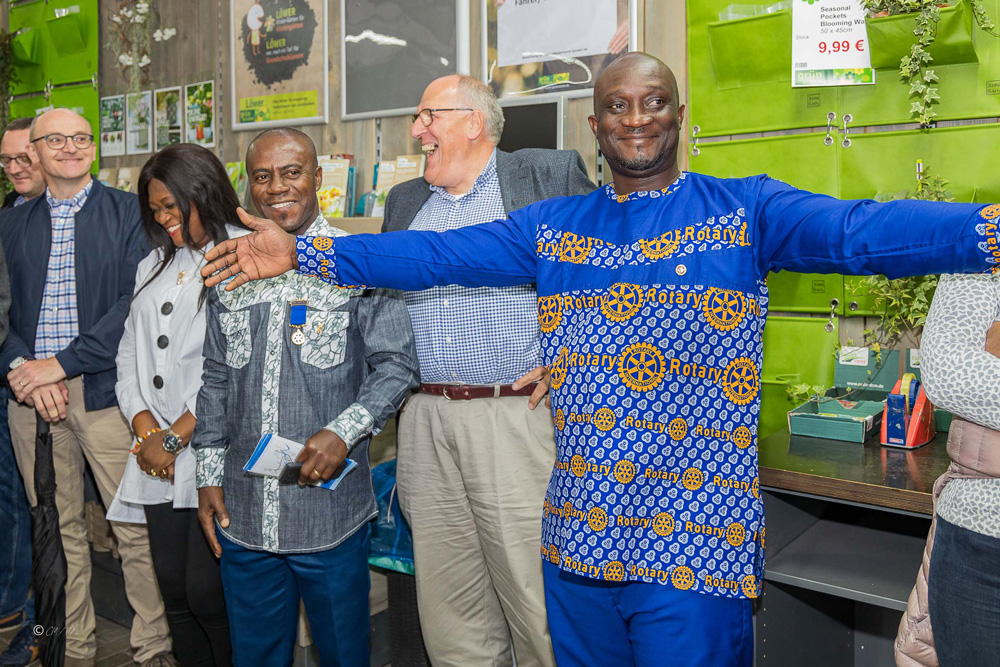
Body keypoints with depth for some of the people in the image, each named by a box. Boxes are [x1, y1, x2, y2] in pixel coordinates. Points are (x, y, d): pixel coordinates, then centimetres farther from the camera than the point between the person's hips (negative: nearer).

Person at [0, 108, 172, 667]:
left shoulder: (128, 213, 1)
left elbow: (136, 302, -10)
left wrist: (61, 363, -13)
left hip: (105, 391, -4)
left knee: (137, 530, 0)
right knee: (57, 531, 13)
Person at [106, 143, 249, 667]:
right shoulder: (155, 266, 18)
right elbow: (130, 353, 15)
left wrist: (175, 437, -10)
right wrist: (146, 427, -1)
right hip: (158, 460, 7)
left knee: (207, 592, -2)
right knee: (174, 589, 13)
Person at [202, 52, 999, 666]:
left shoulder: (745, 210, -1)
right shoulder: (554, 227, 9)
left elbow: (861, 229, -16)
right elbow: (434, 255, 5)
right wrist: (303, 253, -1)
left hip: (697, 544, -3)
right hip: (579, 538, 4)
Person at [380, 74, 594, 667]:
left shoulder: (552, 176, 2)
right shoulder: (404, 201, 19)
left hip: (516, 415, -5)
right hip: (425, 423, 5)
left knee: (540, 610, 0)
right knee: (450, 618, 12)